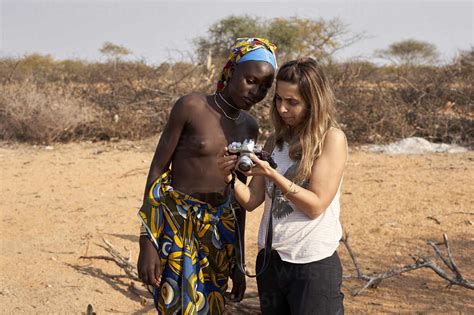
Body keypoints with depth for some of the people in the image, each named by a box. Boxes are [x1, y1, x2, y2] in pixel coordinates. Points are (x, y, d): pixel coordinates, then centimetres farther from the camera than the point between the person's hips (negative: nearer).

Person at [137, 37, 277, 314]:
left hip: (220, 229, 5)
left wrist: (238, 260, 17)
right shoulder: (191, 107, -9)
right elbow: (157, 170, -8)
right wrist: (147, 244, -13)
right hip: (176, 226, -5)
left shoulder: (250, 126, 8)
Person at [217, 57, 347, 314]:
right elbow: (252, 201, 4)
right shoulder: (275, 141, 7)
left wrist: (273, 175, -23)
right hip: (269, 258, 6)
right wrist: (229, 177, -15)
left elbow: (316, 205, -14)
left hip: (313, 264, -6)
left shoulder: (332, 139, -9)